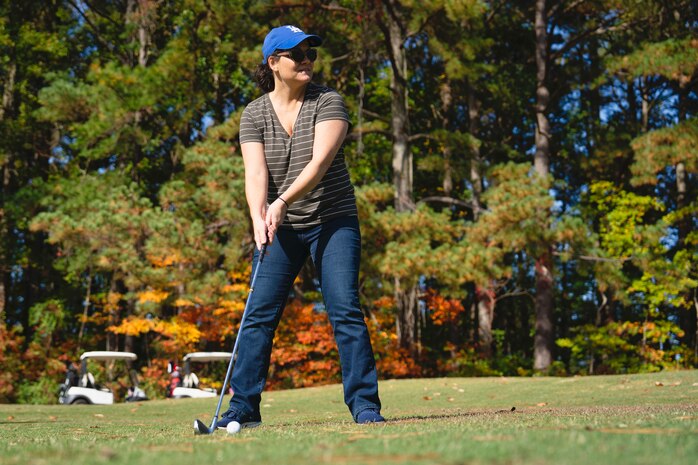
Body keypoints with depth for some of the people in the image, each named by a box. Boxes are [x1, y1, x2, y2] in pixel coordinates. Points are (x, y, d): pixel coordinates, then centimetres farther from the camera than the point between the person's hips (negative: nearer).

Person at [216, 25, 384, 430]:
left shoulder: (329, 102, -7)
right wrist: (259, 218, -31)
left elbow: (320, 160, -21)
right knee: (259, 314, -3)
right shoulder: (254, 114, 0)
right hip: (280, 229, 2)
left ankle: (364, 404, -4)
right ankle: (243, 408, 4)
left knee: (345, 309, -10)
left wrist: (283, 202, -34)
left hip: (333, 221, -2)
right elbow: (255, 171, -12)